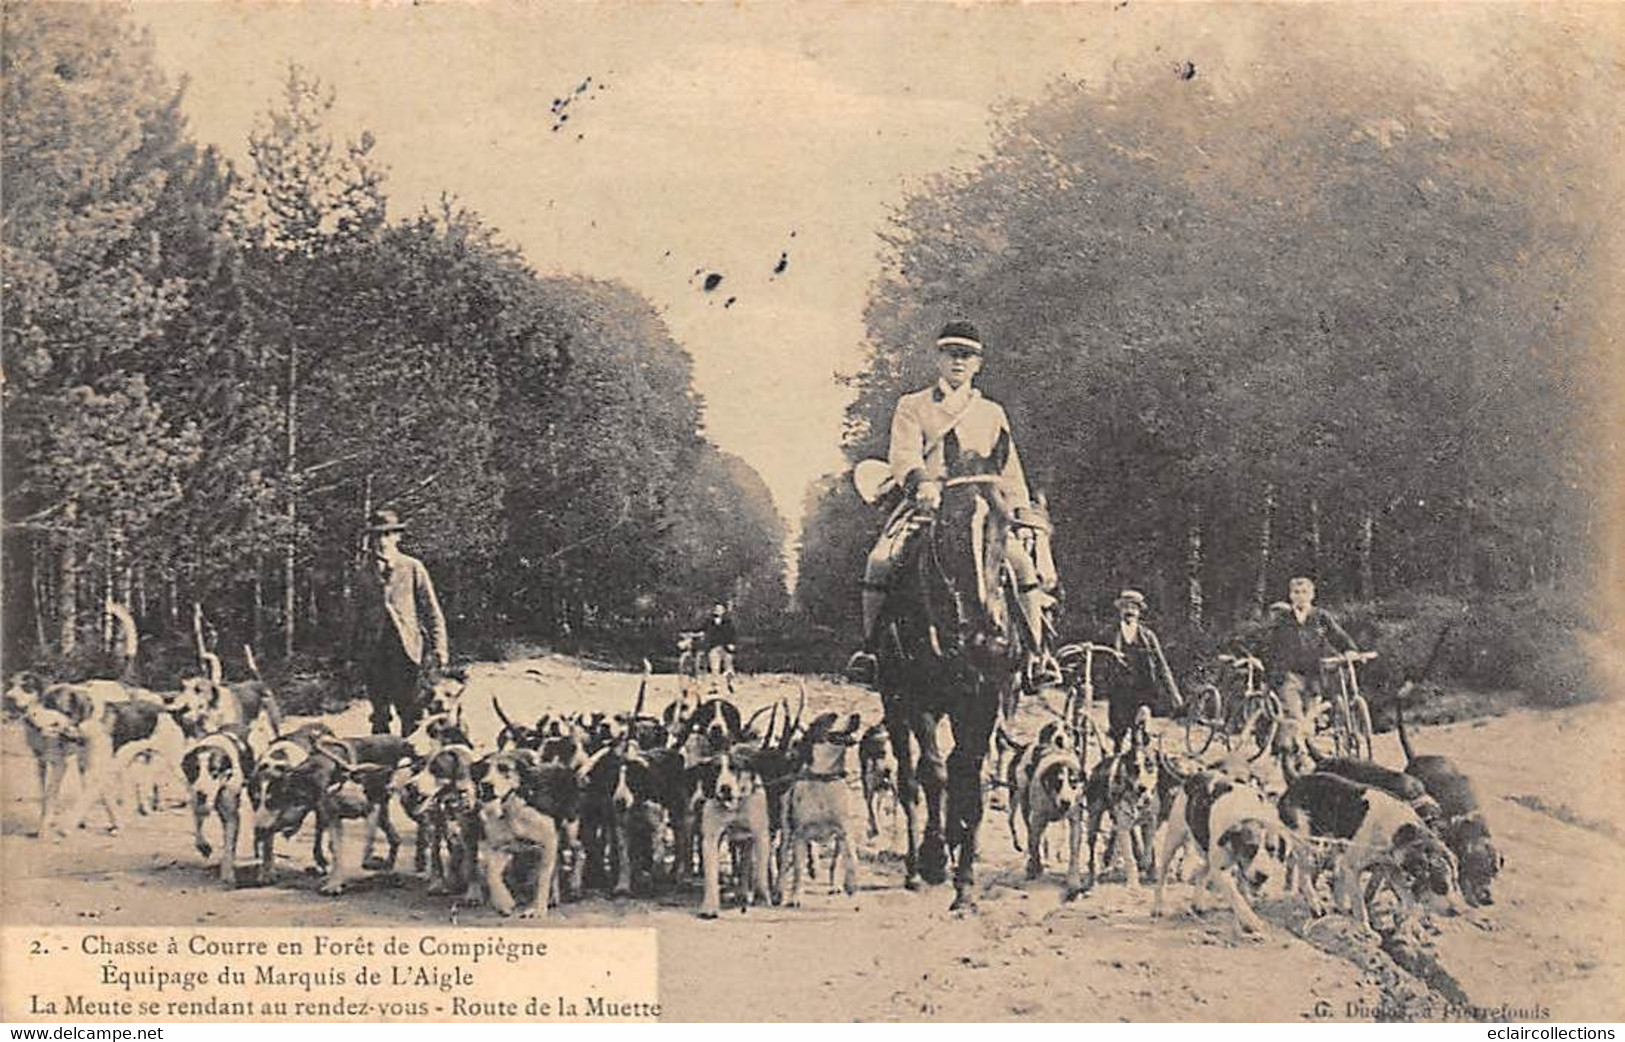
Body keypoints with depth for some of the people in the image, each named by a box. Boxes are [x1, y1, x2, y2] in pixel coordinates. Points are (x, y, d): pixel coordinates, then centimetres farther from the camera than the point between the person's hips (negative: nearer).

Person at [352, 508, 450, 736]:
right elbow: (360, 614, 16)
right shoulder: (366, 574, 12)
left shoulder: (412, 568, 3)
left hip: (406, 649, -3)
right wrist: (358, 652, 12)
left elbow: (432, 612, 2)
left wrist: (439, 649, -5)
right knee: (379, 714, 6)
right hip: (374, 651, 3)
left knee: (411, 713, -5)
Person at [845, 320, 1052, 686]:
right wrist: (921, 481, -28)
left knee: (1023, 563, -22)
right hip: (923, 505, -1)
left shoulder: (992, 414, 20)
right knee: (880, 561, -26)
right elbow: (903, 453, -6)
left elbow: (1010, 472, 17)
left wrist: (1024, 515, 2)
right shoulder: (912, 406, 11)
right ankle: (869, 647, -11)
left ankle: (1036, 655, -12)